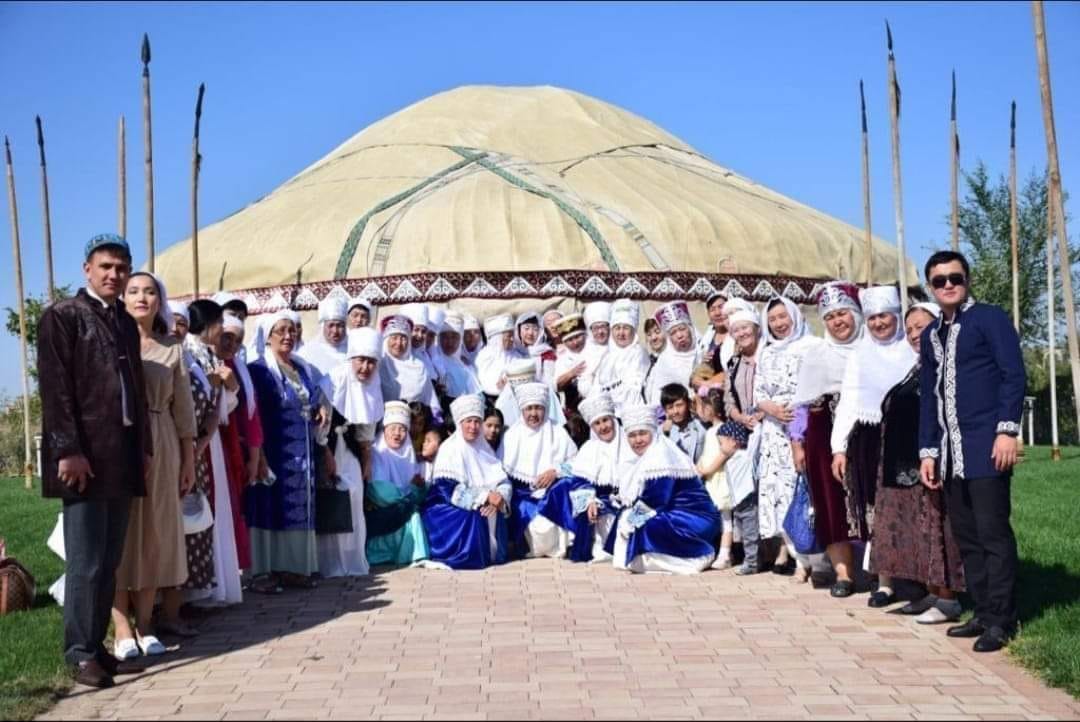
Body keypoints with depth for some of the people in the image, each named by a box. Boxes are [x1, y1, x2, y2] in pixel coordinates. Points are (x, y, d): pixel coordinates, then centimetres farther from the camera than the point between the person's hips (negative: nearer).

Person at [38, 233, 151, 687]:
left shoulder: (126, 323, 18)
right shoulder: (62, 316, -2)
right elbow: (56, 388, -10)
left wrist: (144, 447, 15)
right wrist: (69, 450, -16)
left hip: (123, 457, 7)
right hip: (84, 455, -6)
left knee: (110, 560, 10)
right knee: (86, 561, -4)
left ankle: (97, 643, 18)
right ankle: (80, 651, 6)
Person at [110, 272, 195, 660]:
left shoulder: (172, 351, 10)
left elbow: (183, 409, 11)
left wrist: (189, 459, 8)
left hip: (161, 448, 3)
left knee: (155, 533, 5)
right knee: (118, 532, -2)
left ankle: (145, 624, 13)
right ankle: (122, 628, 2)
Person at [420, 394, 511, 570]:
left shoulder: (483, 449, 10)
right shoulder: (449, 449, -8)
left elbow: (503, 481, 2)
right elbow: (449, 491, -17)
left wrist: (499, 497, -22)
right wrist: (485, 496, -23)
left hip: (481, 506, 6)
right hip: (448, 509, -5)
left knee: (496, 511, -20)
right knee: (472, 516, -30)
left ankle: (491, 553, -4)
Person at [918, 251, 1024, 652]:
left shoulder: (990, 319, 0)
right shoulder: (931, 335, 18)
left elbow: (1014, 375, -7)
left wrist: (1007, 430, -17)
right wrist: (928, 451, 14)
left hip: (986, 446, -7)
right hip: (950, 452, 7)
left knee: (993, 533, -5)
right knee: (966, 537, 9)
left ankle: (1000, 620, 1)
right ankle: (983, 614, 16)